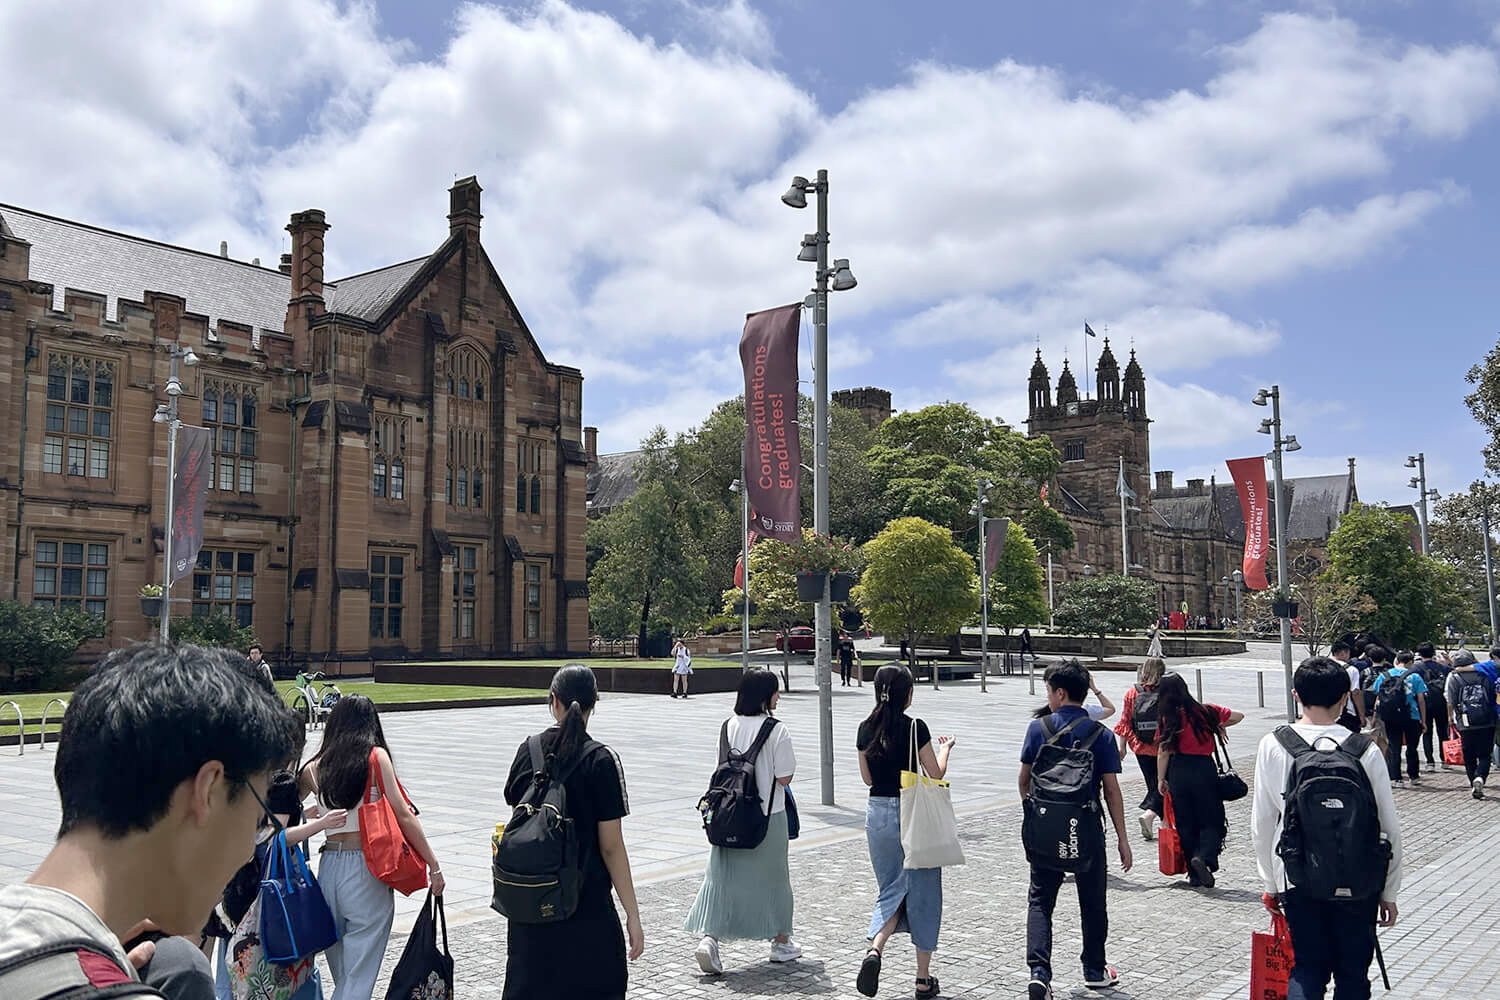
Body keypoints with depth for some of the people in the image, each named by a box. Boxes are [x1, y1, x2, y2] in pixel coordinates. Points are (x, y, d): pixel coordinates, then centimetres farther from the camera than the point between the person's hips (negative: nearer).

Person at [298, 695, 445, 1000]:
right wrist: (434, 866, -3)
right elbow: (403, 816, -7)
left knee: (340, 973, 17)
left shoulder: (314, 768, 7)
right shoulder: (376, 757, -4)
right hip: (366, 868, -4)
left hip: (329, 868, 4)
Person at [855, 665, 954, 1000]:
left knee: (890, 889, 15)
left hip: (878, 812, 4)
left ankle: (874, 949, -12)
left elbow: (868, 778, 10)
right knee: (922, 893, 9)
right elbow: (936, 774, -7)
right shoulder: (915, 727, -13)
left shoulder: (866, 729, 2)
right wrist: (945, 748, 10)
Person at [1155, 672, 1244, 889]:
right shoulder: (1206, 711, -4)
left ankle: (1195, 874, 13)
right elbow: (1238, 716, 4)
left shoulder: (1168, 719, -5)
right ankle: (1204, 856, -18)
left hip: (1177, 771, 1)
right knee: (1212, 821, 8)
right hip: (1204, 768, -1)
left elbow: (1163, 753, -5)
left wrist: (1161, 779, 4)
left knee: (1185, 823, 11)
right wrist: (1219, 725, 20)